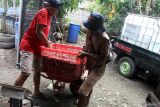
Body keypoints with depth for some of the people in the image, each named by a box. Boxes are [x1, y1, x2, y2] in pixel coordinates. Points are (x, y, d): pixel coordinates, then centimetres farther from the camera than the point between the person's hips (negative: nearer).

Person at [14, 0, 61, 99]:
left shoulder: (48, 15, 14)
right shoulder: (43, 13, -15)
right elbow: (38, 32, -21)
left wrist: (47, 42, 7)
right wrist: (47, 43, -10)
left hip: (37, 47, 10)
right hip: (28, 46, -10)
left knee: (37, 70, 15)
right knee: (26, 73, -12)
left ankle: (36, 92, 30)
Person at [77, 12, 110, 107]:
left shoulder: (104, 39, -29)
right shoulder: (90, 32, -6)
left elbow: (102, 59, -28)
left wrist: (86, 54, -30)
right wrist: (83, 52, -4)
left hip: (98, 69, -8)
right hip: (91, 66, 9)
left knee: (83, 90, -6)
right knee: (89, 87, 27)